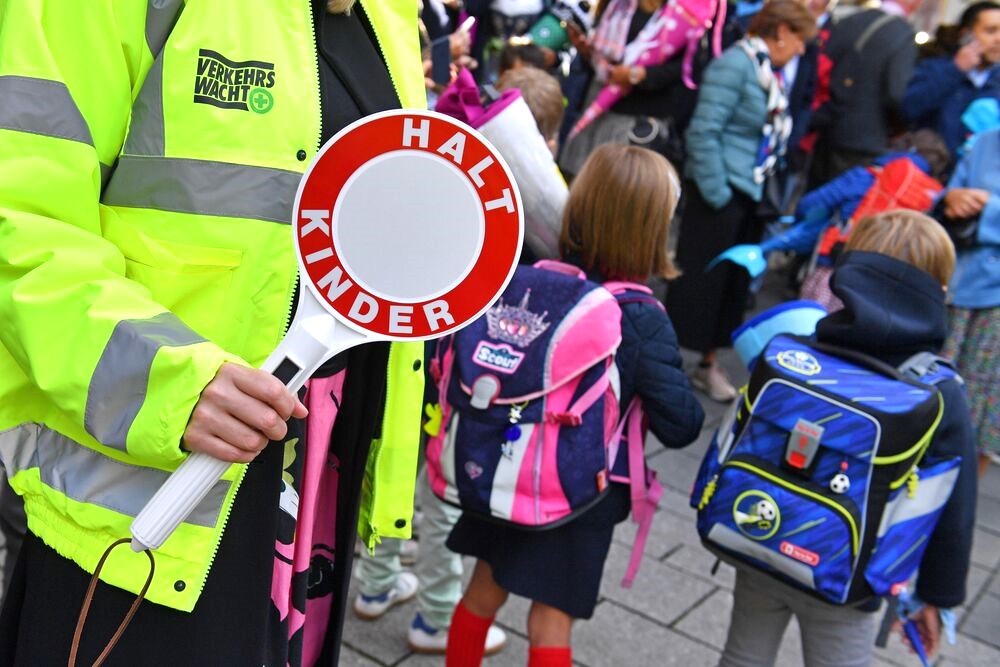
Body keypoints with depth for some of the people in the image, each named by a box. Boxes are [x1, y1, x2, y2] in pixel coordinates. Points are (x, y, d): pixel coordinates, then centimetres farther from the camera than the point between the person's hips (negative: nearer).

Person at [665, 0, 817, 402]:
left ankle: (708, 363, 28)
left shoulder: (767, 71, 12)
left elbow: (770, 140, 15)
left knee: (735, 282, 14)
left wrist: (766, 195, 9)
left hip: (749, 195, 9)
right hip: (721, 193, -9)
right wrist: (715, 193, -19)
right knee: (699, 278, -1)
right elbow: (704, 131, -20)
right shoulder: (734, 64, -14)